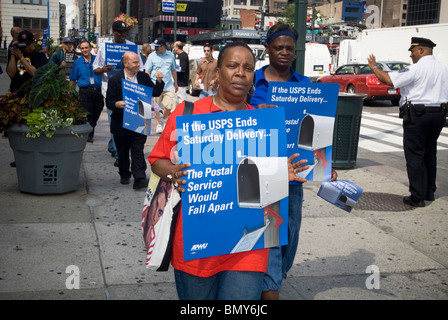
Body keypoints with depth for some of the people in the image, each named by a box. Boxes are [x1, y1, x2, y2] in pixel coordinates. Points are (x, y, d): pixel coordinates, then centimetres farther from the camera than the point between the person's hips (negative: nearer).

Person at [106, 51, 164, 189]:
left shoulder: (144, 77, 6)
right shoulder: (115, 80, -3)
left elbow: (155, 93, 9)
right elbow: (108, 102, -5)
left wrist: (159, 81, -9)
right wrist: (117, 104, -27)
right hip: (121, 124, 0)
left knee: (138, 151, -4)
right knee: (123, 152, 13)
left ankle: (139, 178, -8)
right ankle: (124, 175, 31)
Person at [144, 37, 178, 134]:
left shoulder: (170, 55, 9)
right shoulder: (152, 56, 2)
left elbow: (173, 70, 19)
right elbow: (147, 71, 2)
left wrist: (175, 83, 21)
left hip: (169, 85, 2)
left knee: (170, 105, -3)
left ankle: (163, 120, 23)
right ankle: (158, 124, 17)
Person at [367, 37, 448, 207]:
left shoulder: (417, 69, -14)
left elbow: (388, 80, -17)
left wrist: (374, 67, -4)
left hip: (417, 115, -7)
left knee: (415, 156, -2)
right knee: (429, 154, 18)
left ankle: (417, 197, -2)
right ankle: (429, 192, 26)